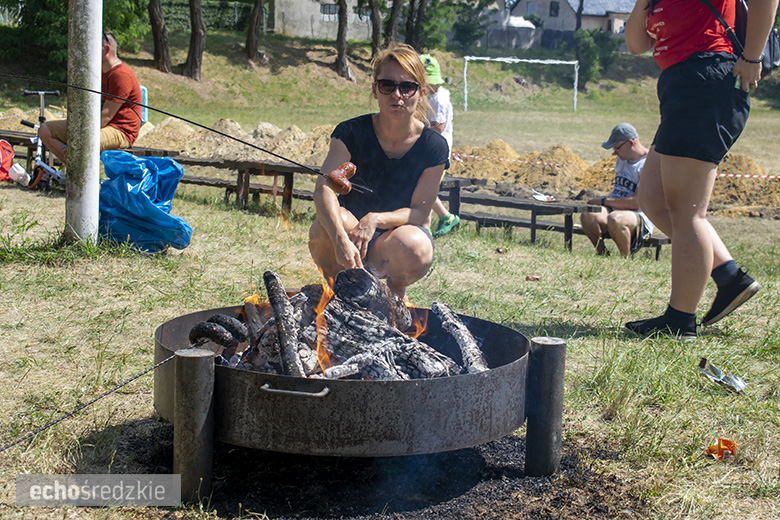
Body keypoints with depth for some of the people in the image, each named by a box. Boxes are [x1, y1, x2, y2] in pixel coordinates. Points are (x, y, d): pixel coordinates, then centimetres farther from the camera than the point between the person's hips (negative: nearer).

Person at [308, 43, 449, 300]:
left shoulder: (433, 146, -11)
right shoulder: (352, 132, -12)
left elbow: (420, 211, -12)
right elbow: (323, 189, -26)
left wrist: (376, 219, -33)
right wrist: (341, 239, -46)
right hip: (351, 230, 0)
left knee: (414, 247, -35)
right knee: (326, 225, -34)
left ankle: (396, 290, 4)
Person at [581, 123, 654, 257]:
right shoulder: (622, 159, 17)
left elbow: (637, 202, -18)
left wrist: (604, 201, -14)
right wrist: (603, 202, 8)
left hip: (640, 217, -7)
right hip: (616, 209, 7)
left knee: (615, 219, -40)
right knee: (587, 216, -26)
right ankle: (602, 255, -3)